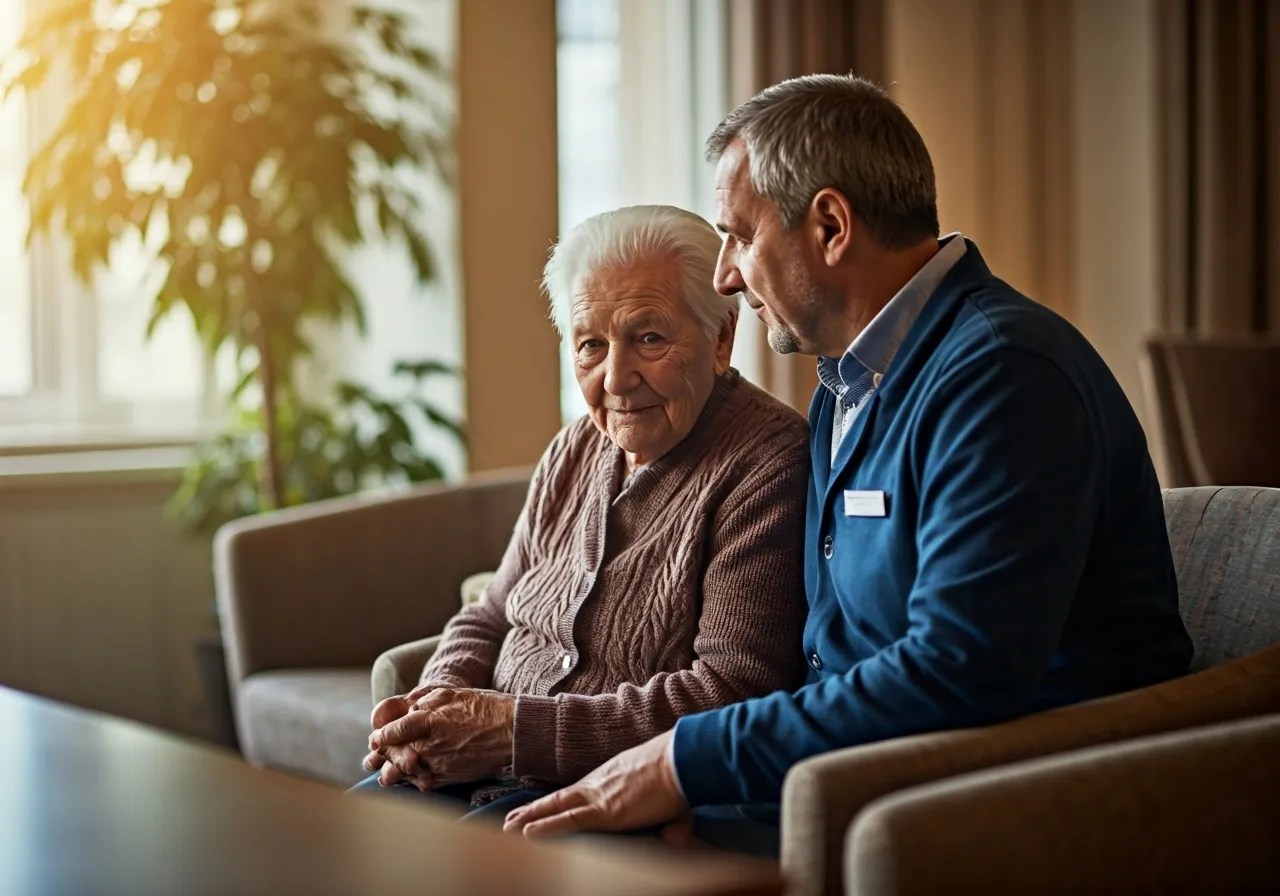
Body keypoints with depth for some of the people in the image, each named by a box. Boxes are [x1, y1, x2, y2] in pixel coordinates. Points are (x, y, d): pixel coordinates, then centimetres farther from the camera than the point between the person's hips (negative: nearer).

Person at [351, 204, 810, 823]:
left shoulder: (769, 464, -13)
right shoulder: (576, 452, 14)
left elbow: (736, 693, -21)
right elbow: (488, 621, 20)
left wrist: (516, 729, -22)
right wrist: (439, 703, -5)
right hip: (496, 775, 8)